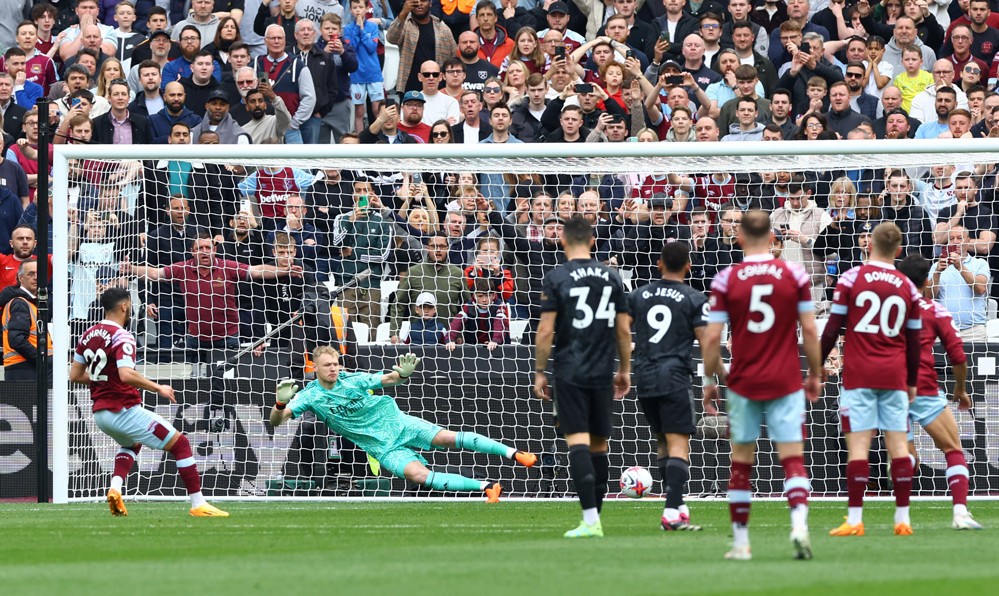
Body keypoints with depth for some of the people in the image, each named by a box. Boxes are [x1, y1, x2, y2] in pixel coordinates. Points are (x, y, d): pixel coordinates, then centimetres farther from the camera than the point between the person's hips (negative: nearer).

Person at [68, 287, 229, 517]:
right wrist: (158, 388, -20)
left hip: (100, 412, 8)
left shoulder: (88, 335, 8)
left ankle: (115, 488, 11)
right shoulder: (121, 337, -16)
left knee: (132, 443, 37)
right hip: (125, 410, -8)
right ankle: (198, 504, -4)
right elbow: (127, 375, -30)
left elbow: (75, 375, 13)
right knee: (180, 443, 0)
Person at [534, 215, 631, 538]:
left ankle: (590, 520, -19)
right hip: (602, 372, 4)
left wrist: (539, 371, 0)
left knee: (578, 441, -8)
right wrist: (625, 370, 18)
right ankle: (595, 518, 19)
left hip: (570, 372, -4)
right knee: (598, 443, 13)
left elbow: (546, 330, -9)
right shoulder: (611, 277, 6)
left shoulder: (556, 278, -6)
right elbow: (624, 330, 8)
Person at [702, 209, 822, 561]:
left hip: (743, 384, 0)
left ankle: (740, 542, 13)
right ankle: (799, 525, -25)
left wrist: (710, 381, 7)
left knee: (741, 463, 10)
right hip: (786, 383, 0)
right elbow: (809, 330, -1)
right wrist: (815, 374, 11)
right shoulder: (794, 274, -2)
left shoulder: (725, 280, -4)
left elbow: (712, 338, -4)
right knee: (793, 459, -2)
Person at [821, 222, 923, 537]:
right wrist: (912, 382, 19)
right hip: (895, 376, 2)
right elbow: (914, 341, 10)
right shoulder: (907, 287, 6)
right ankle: (903, 519, 3)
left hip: (859, 374, -2)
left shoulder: (851, 278, -2)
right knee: (898, 444, 3)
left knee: (858, 444, -5)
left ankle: (854, 520, -9)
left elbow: (832, 328, -2)